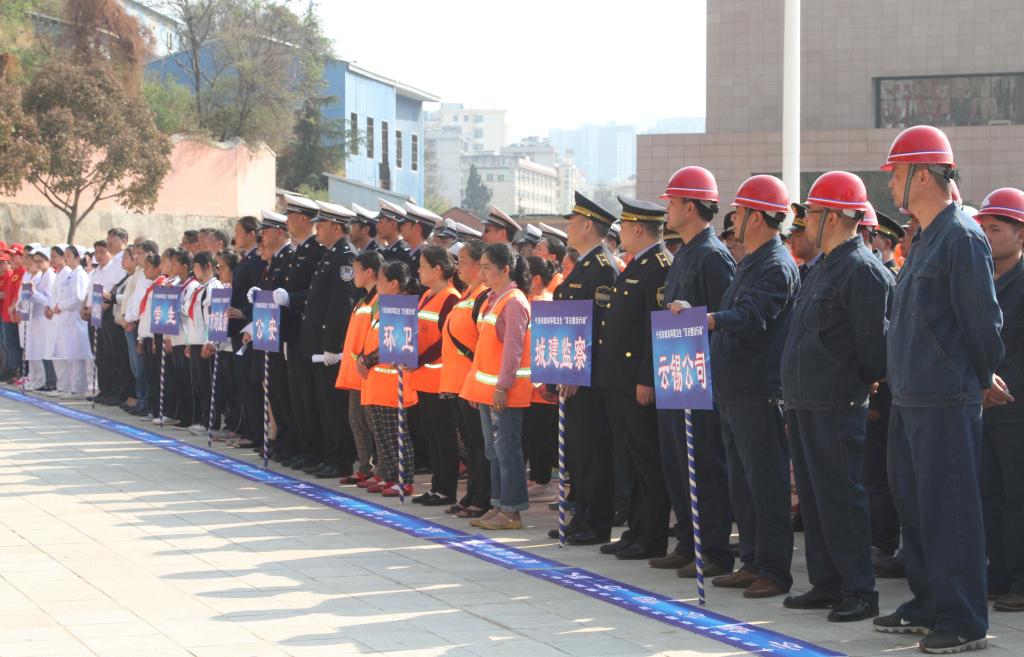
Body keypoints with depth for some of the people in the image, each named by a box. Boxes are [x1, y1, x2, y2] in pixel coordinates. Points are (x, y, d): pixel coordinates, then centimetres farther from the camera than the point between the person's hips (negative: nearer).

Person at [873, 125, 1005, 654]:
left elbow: (982, 319, -14)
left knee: (948, 508, -6)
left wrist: (981, 378, -2)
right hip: (910, 397, 10)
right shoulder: (927, 239, 16)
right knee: (913, 500, 15)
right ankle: (928, 605, 26)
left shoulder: (962, 237, -14)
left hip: (946, 400, -10)